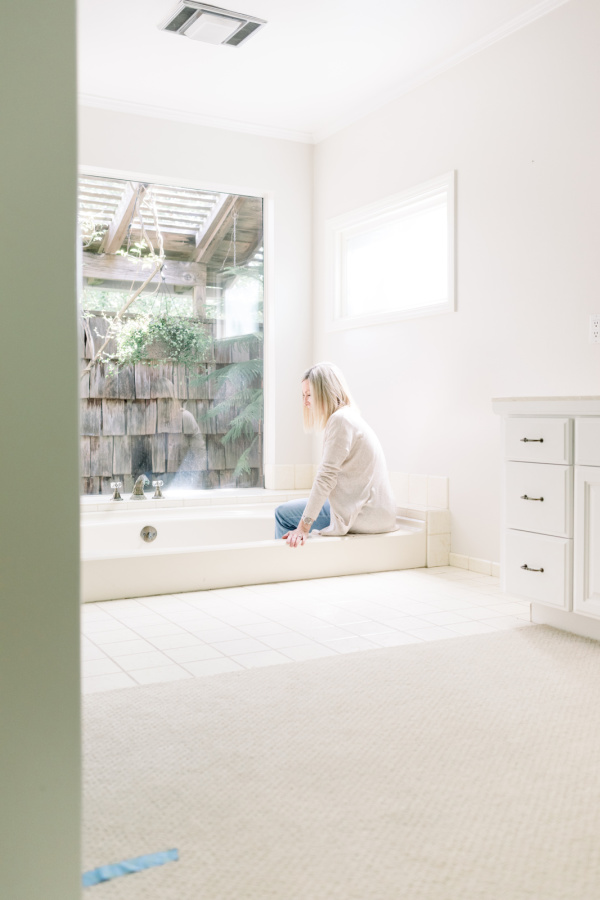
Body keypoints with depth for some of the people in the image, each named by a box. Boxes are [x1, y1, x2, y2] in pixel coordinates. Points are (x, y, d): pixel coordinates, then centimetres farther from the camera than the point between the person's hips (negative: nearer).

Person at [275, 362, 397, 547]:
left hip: (363, 516, -9)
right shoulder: (348, 417, 16)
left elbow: (326, 477, -20)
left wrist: (304, 527, -20)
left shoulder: (340, 419, -14)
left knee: (283, 513, 2)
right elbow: (330, 474, 17)